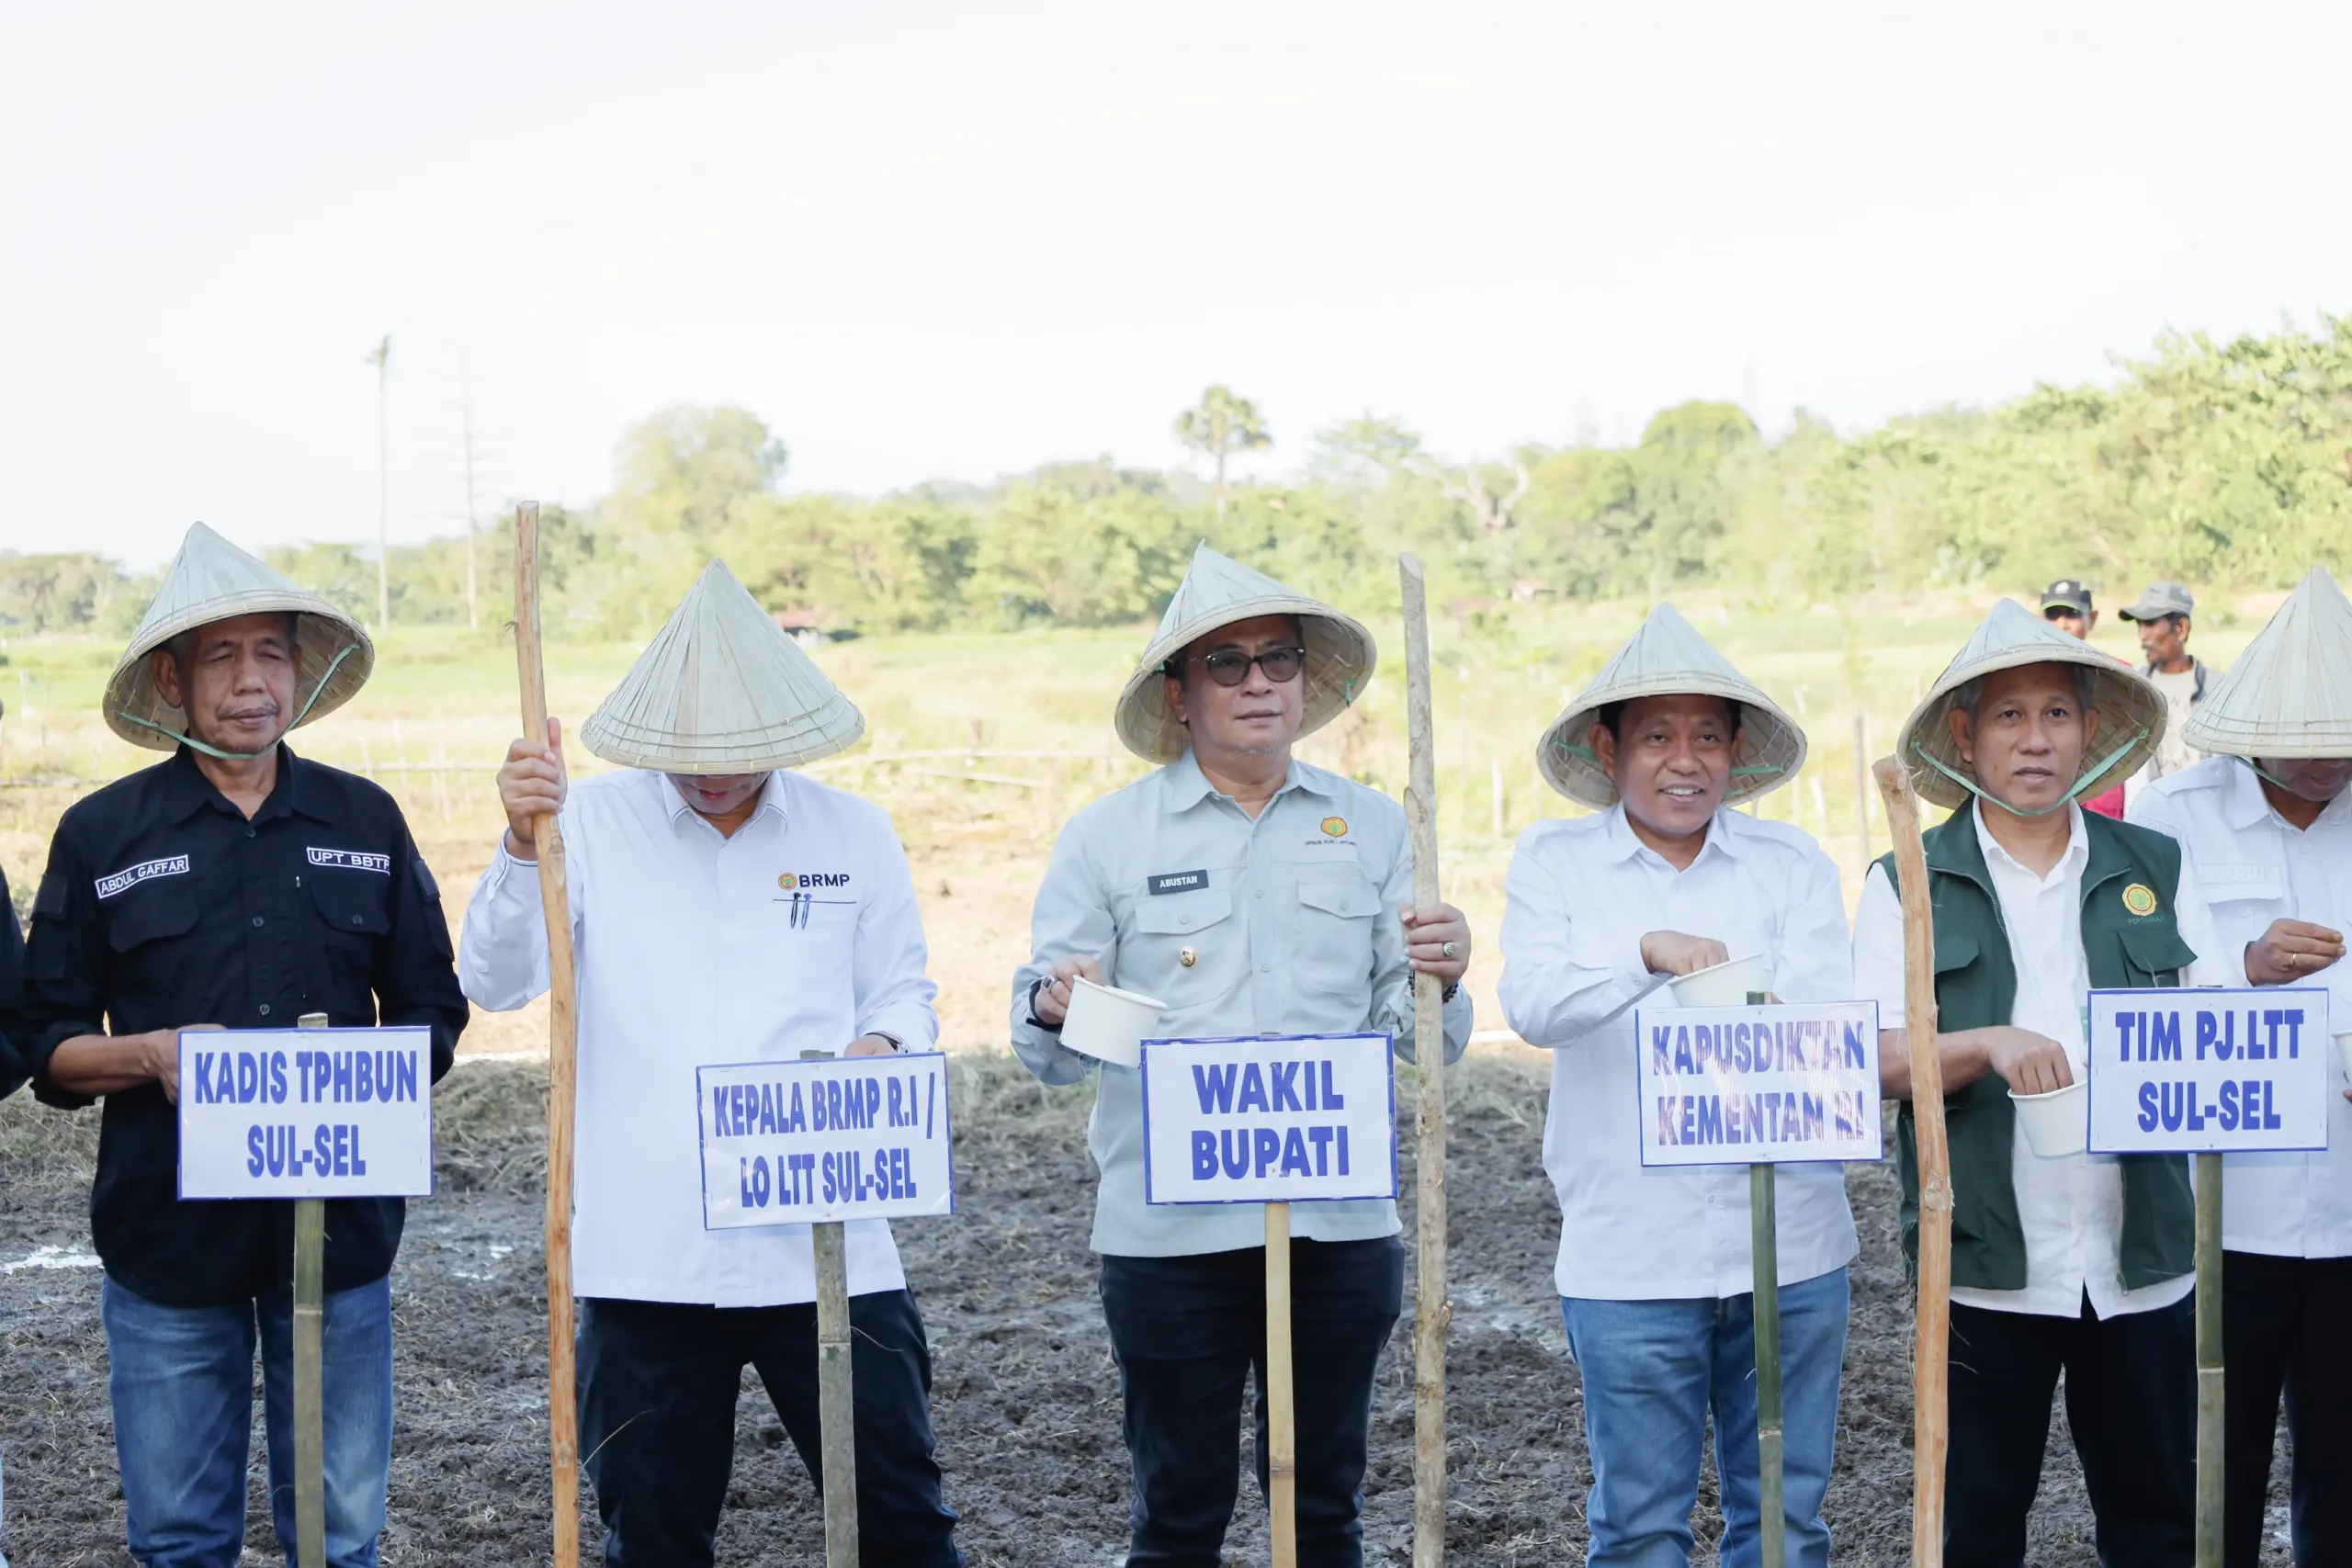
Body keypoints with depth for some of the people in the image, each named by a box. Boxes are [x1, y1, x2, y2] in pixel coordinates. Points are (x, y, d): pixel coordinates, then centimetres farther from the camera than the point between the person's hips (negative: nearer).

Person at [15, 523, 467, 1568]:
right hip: (168, 1235, -1)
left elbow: (432, 1016, 12)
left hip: (341, 1227, 1)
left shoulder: (365, 822, 7)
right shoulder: (100, 836, 2)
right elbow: (48, 1045, 4)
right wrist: (150, 1055, -16)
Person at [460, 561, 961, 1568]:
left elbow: (904, 996, 13)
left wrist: (881, 1047, -10)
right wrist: (524, 844, -22)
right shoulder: (591, 823, 2)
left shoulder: (856, 834, 7)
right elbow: (497, 983, -6)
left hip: (826, 1244, 1)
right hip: (645, 1253, 0)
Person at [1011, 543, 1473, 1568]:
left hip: (1342, 1221, 2)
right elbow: (1046, 1052, -1)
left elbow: (1413, 1042, 7)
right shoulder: (1105, 838, 2)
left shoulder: (1371, 829, 8)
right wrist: (1055, 1010, -23)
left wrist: (1439, 982, -14)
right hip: (1168, 1228, -2)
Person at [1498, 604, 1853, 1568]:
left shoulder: (1793, 863, 7)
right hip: (1628, 1259, -1)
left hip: (1787, 1246, 2)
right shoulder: (1554, 862, 5)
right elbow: (1533, 1005, -12)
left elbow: (1836, 1014, -6)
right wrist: (1650, 950, -29)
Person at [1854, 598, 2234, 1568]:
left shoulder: (2156, 871, 9)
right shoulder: (1907, 886, 3)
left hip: (2141, 1260, 2)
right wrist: (1989, 1045, -22)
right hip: (1988, 1262, -2)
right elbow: (1876, 1062, -5)